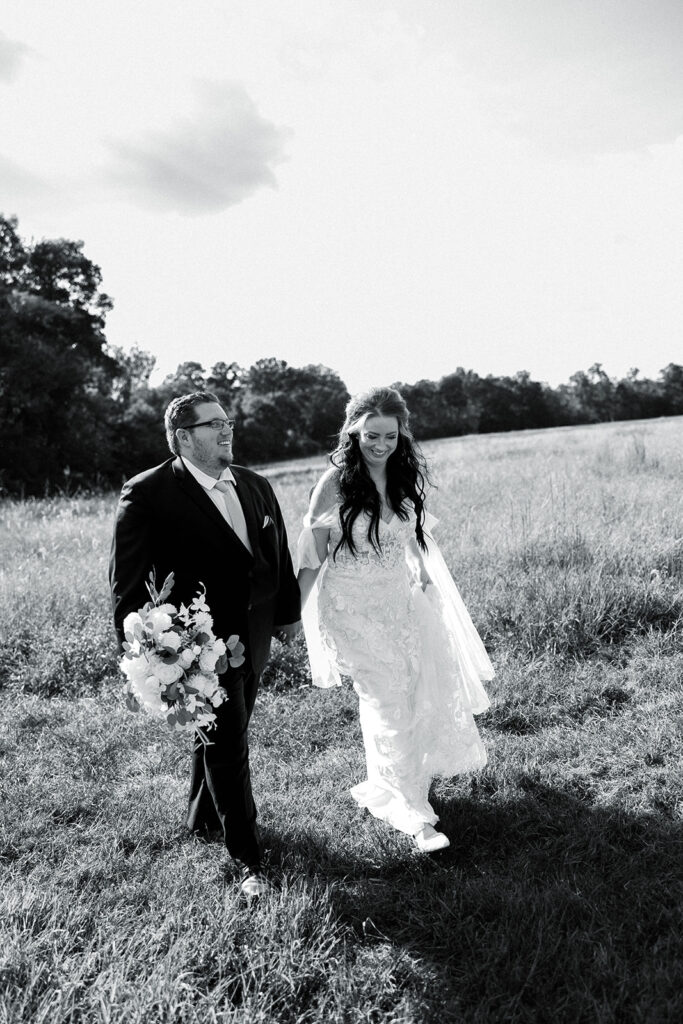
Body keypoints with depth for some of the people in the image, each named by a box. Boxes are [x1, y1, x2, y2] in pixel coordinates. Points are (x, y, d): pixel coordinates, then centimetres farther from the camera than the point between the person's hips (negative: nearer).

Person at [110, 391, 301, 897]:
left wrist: (289, 611, 16)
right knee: (228, 748, 2)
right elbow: (128, 579, -14)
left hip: (253, 639, 7)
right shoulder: (147, 494, -15)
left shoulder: (256, 485, 5)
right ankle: (248, 860, 19)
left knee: (224, 737, 23)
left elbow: (279, 553, 14)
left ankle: (204, 819, 47)